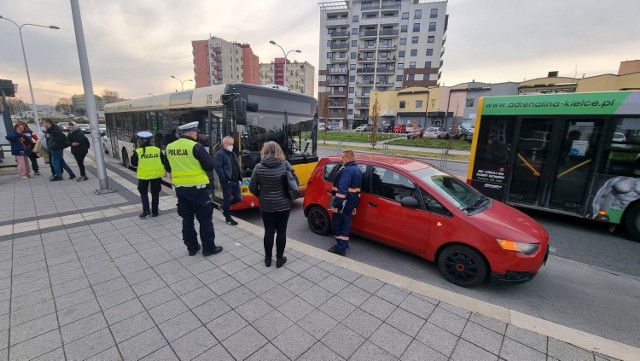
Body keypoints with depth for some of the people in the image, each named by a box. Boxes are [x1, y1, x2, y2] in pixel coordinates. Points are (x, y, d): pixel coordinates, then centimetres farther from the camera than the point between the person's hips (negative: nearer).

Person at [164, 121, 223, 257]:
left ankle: (192, 247, 24)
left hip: (180, 188, 6)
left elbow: (168, 168, 16)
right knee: (205, 218, 5)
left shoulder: (170, 147, 5)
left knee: (187, 219, 14)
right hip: (197, 188, -6)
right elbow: (210, 166, -13)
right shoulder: (196, 146, -15)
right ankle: (208, 248, 12)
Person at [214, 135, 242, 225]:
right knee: (227, 199, 3)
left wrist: (239, 178, 13)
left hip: (235, 181, 8)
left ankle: (224, 207, 33)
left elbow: (237, 167, 21)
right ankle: (228, 218, 16)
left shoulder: (233, 154, 19)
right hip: (227, 182, -8)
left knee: (238, 198, 10)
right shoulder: (219, 154, -8)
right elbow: (218, 168, -17)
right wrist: (225, 179, -20)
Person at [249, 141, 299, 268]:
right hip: (283, 205, -1)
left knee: (269, 232, 13)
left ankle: (268, 259, 27)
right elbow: (296, 182, -4)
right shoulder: (285, 164, -9)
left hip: (266, 206, 1)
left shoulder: (258, 167, -8)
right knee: (281, 232, 12)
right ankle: (279, 259, 23)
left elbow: (252, 188, -4)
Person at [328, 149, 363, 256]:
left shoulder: (347, 170, -19)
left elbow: (342, 189, -27)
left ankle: (340, 248, 8)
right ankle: (343, 244, 27)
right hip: (351, 203, 9)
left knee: (336, 224, 2)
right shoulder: (358, 170, 14)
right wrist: (354, 206, 22)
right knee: (345, 224, 17)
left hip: (344, 202, -9)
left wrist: (335, 205, -27)